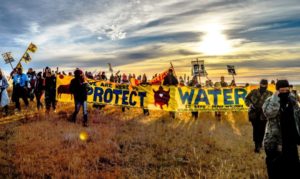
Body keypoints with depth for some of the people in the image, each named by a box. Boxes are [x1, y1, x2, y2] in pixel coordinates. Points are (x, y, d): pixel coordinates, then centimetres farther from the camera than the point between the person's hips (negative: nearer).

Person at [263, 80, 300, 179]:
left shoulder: (292, 100, 5)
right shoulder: (270, 101, -11)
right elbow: (269, 113, -32)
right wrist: (276, 98, -25)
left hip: (290, 141, 5)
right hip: (274, 141, -5)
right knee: (275, 168, 7)